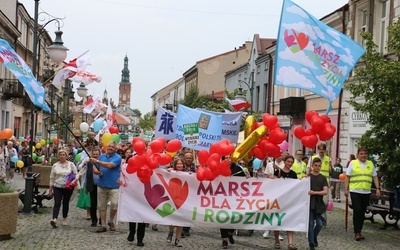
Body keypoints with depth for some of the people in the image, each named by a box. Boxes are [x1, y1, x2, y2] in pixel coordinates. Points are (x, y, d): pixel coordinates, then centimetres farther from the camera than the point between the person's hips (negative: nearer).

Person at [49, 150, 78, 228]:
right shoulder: (55, 165, 5)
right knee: (57, 203, -12)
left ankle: (64, 219, 24)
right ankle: (54, 219, -24)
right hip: (57, 187, 0)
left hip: (68, 187, 0)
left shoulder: (71, 164, 2)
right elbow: (52, 178, 8)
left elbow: (76, 175, 4)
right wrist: (50, 189, 7)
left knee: (66, 203, 10)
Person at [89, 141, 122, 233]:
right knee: (102, 206, 6)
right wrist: (96, 171, -9)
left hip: (114, 186, -4)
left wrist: (97, 161, -20)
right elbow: (95, 168, 14)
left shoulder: (117, 157, -5)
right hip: (102, 185, 5)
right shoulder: (102, 156, 11)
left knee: (114, 204, -13)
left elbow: (109, 165, -22)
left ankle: (111, 221, 12)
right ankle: (103, 225, 14)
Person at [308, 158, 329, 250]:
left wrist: (314, 192, -15)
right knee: (311, 224, -2)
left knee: (320, 224, 1)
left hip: (319, 204, 2)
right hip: (310, 204, -2)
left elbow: (325, 191, -2)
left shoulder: (323, 178, 7)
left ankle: (314, 236, 31)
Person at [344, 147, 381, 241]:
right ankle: (357, 233, -5)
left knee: (362, 212, 7)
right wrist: (346, 189, -4)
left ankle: (359, 231, 16)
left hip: (366, 192, 4)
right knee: (357, 211, -10)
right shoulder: (352, 163, 1)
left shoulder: (371, 164, 11)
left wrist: (378, 188, 3)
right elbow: (347, 177, 1)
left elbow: (375, 177, 13)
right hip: (355, 192, -3)